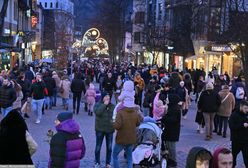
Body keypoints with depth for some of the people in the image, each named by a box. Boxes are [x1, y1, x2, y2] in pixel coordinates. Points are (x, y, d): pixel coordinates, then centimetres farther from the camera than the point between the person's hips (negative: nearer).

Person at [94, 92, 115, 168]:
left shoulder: (112, 106, 4)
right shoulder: (98, 105, -5)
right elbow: (98, 112, -24)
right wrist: (104, 104, -21)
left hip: (110, 129, 3)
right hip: (100, 129, -3)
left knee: (109, 147, 10)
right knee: (98, 147, 5)